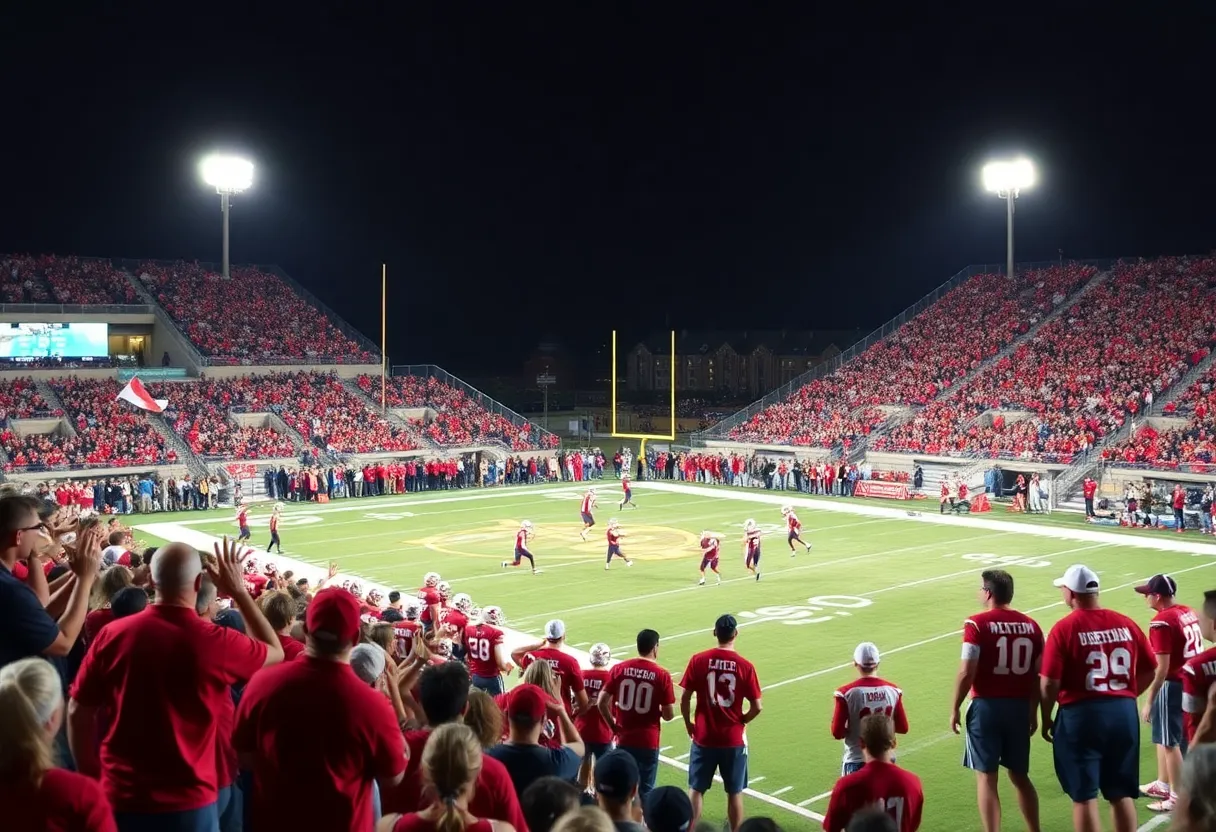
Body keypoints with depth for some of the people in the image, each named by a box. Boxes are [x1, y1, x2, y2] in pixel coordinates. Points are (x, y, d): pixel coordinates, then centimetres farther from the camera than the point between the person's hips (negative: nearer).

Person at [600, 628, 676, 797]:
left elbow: (601, 702, -4)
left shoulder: (619, 669, -2)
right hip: (648, 741, -2)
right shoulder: (662, 675, -9)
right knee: (645, 790, 9)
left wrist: (613, 726, 8)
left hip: (624, 740, 2)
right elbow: (669, 715, -7)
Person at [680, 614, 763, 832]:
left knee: (696, 789, 13)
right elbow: (756, 707, -8)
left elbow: (684, 699, -6)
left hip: (704, 737, 1)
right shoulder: (745, 666, -10)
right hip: (734, 740, 0)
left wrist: (688, 724, 10)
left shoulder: (698, 660, -8)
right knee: (735, 792, 12)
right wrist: (740, 722, 10)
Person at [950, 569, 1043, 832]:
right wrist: (1033, 711, 19)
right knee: (1019, 775, 20)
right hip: (1020, 707, 5)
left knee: (986, 777, 3)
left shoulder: (977, 624, -10)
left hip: (987, 706, -5)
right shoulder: (1030, 625, 5)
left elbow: (967, 673, -14)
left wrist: (955, 709, -3)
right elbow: (1039, 675, 7)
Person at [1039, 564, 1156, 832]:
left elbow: (1049, 683, -13)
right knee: (1121, 794, 16)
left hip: (1081, 715, -5)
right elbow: (1148, 670, 10)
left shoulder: (1064, 628, -12)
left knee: (1084, 796, 5)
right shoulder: (1125, 624, 2)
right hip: (1124, 713, 5)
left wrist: (1046, 719, 1)